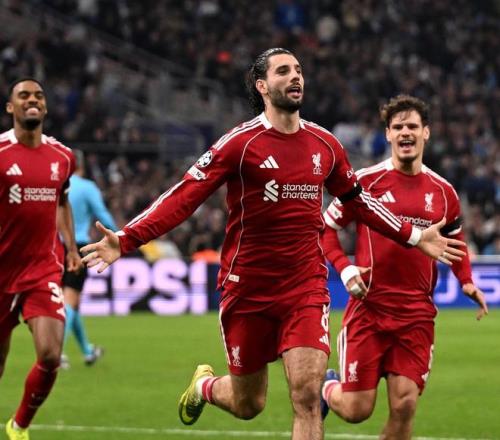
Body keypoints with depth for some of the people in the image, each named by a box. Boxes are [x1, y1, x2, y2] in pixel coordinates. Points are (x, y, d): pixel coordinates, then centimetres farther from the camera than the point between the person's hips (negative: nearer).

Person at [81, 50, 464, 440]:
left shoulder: (325, 144, 5)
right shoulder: (241, 143, -9)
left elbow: (356, 199, 21)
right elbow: (184, 196, -13)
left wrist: (413, 237, 23)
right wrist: (125, 240, -24)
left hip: (306, 287, 2)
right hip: (248, 290, -2)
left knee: (307, 396, -15)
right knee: (248, 405, 11)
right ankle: (204, 385, 46)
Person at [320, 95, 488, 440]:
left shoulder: (442, 191, 8)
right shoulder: (366, 181, -3)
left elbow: (455, 241, 24)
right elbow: (326, 227, 4)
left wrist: (466, 281, 6)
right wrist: (344, 268, -12)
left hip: (417, 314, 3)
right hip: (368, 307, -2)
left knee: (405, 405, -6)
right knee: (356, 410, -3)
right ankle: (328, 388, 34)